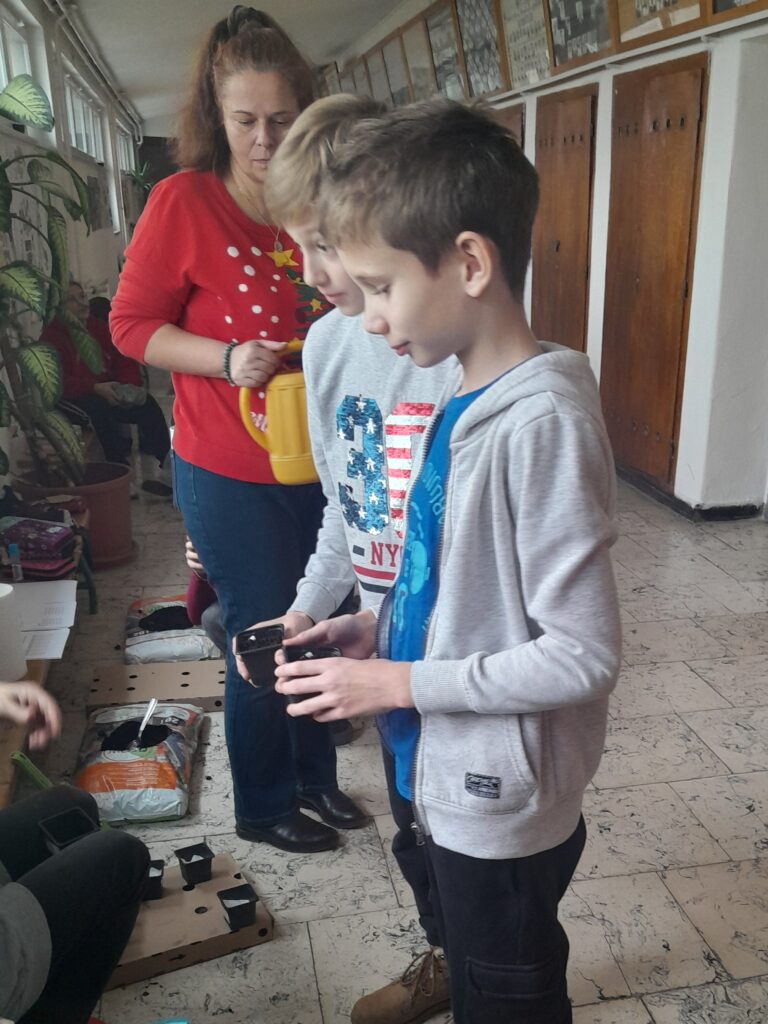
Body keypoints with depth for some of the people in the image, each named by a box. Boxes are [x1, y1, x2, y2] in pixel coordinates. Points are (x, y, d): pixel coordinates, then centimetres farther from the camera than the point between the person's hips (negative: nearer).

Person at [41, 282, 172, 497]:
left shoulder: (100, 328, 10)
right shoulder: (51, 337, -6)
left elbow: (125, 361, 8)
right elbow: (58, 382, -18)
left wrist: (129, 386, -13)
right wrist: (96, 388, -30)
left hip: (107, 391, 5)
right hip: (71, 398, -5)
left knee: (147, 403, -21)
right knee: (99, 409, -38)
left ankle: (151, 476, -24)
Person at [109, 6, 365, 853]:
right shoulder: (183, 202, -11)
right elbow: (132, 324, -7)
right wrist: (225, 359, -21)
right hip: (230, 472, -5)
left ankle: (315, 774, 40)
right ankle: (262, 806, 31)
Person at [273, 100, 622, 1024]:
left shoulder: (544, 423, -28)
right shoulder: (468, 401, 0)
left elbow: (584, 655, -26)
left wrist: (399, 681, -22)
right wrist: (383, 626, -1)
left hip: (505, 806, -7)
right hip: (452, 779, 8)